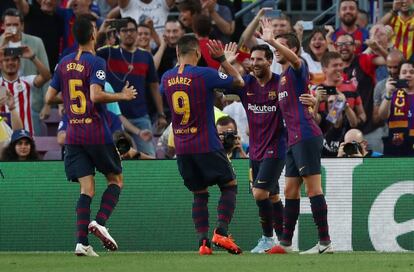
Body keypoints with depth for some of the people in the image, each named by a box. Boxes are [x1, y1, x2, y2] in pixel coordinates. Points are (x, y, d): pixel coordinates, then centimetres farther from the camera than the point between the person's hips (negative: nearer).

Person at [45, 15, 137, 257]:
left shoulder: (64, 64, 8)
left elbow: (50, 98, 12)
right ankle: (100, 222, -10)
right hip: (97, 134, -5)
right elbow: (96, 95, -23)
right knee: (116, 179, 12)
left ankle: (82, 242, -11)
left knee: (87, 189, 3)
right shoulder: (96, 63, -10)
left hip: (73, 135, 5)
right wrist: (122, 96, -9)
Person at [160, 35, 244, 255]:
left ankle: (203, 241, -1)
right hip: (207, 145, -5)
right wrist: (222, 59, 6)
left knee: (199, 194, 13)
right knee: (229, 186, 8)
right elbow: (239, 82, -2)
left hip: (181, 147, 5)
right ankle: (221, 231, -10)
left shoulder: (167, 78, 3)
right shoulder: (205, 74, -14)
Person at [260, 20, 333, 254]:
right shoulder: (282, 77, 23)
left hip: (306, 136, -10)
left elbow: (294, 58, -29)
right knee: (291, 190, 11)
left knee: (313, 187, -11)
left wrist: (272, 40, -41)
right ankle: (286, 242, 16)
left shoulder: (298, 69, -3)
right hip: (294, 140, 10)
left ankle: (325, 242, -12)